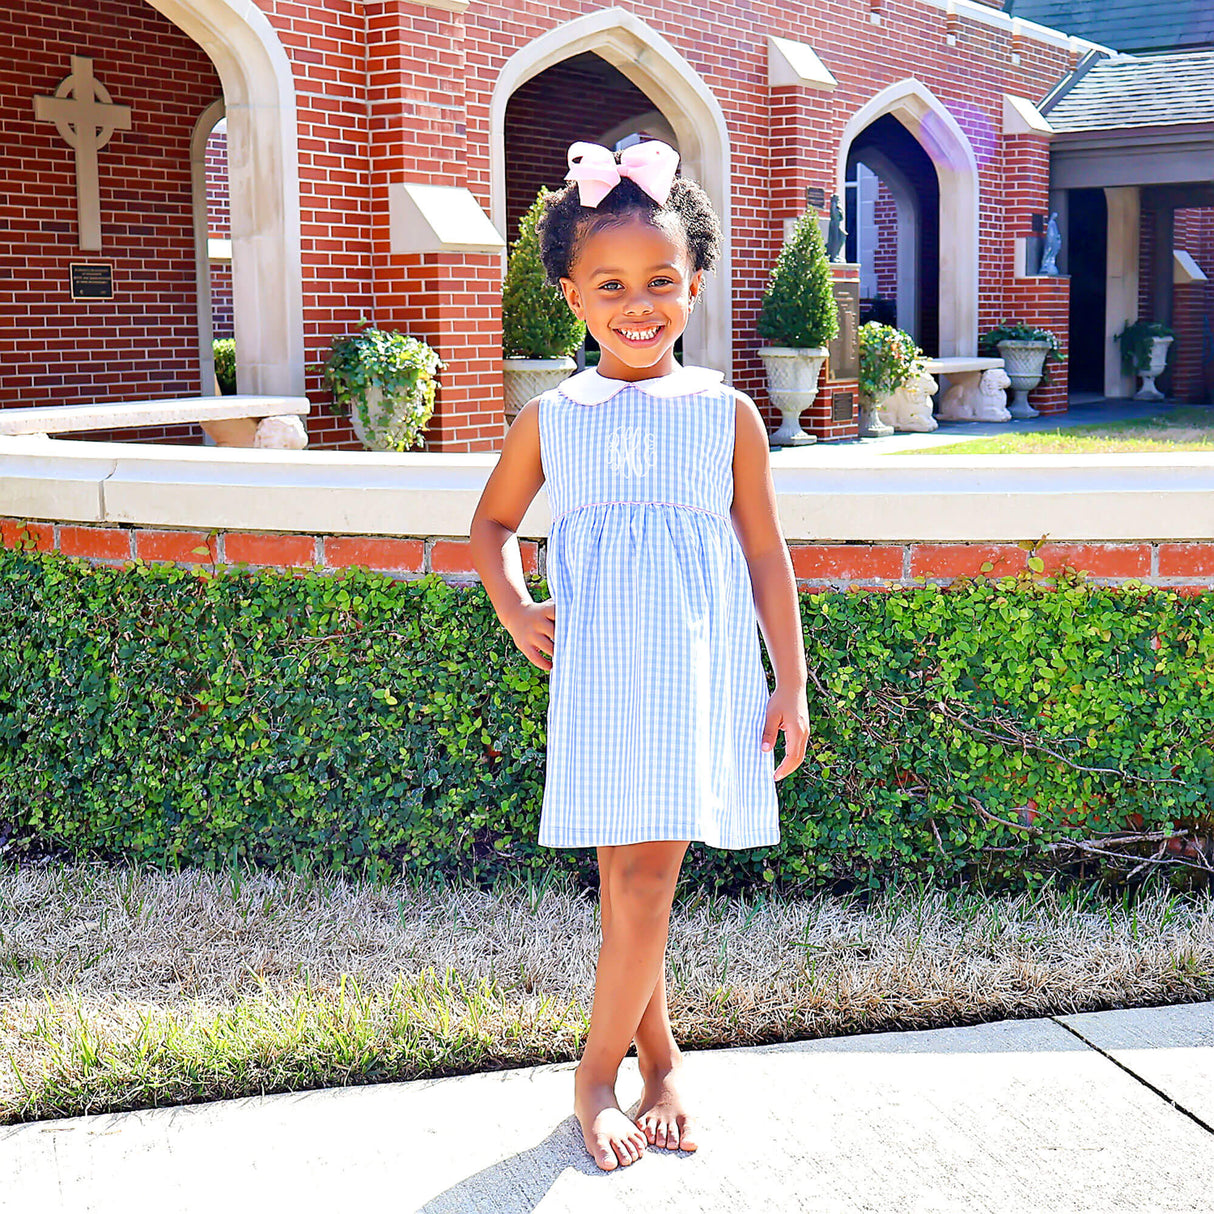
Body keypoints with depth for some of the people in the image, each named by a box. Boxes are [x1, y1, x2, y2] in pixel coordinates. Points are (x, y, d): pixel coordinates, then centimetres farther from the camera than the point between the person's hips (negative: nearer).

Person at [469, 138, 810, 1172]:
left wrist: (791, 687, 4)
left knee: (647, 873, -6)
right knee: (624, 873, 7)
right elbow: (494, 519, 20)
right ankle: (658, 1055, 24)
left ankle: (601, 1068, 11)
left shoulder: (728, 415, 2)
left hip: (698, 665, -1)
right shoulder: (551, 420, 5)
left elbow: (765, 553, 6)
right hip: (596, 667, 1)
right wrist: (513, 609, 3)